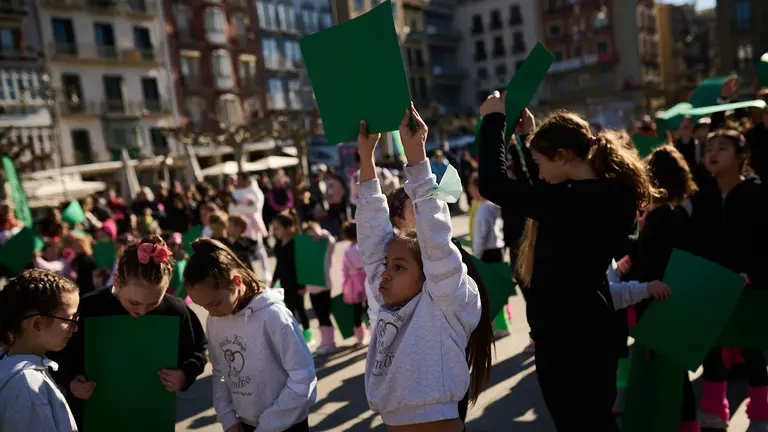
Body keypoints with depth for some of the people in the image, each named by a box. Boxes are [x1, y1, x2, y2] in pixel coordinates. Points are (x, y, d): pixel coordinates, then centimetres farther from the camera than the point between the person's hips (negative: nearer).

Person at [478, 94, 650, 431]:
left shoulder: (574, 202, -27)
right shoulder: (606, 194, 3)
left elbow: (493, 185, -29)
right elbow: (541, 189, 20)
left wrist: (493, 120, -17)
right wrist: (526, 133, 15)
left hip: (566, 339, -9)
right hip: (592, 332, 9)